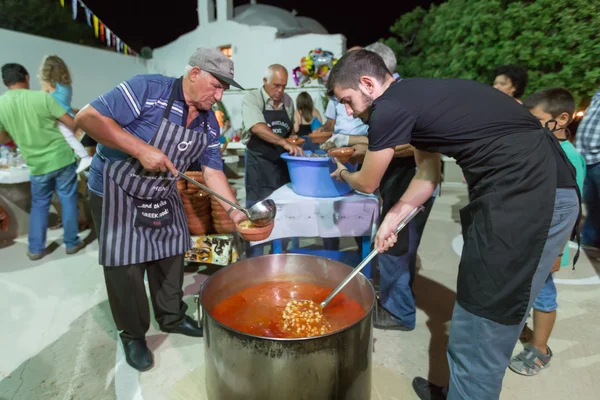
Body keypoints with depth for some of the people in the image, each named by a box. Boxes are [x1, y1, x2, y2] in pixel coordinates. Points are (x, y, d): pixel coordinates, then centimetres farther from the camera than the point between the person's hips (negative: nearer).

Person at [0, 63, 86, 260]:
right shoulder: (42, 97, -10)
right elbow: (72, 123, -8)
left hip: (37, 165, 3)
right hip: (62, 157, -2)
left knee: (39, 204, 17)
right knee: (68, 200, 10)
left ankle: (35, 249, 21)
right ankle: (71, 242, 17)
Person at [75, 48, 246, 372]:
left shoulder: (209, 123, -2)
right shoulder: (147, 89, -22)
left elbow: (213, 171, 1)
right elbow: (87, 118, -23)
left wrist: (234, 211, -8)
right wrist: (141, 149, -32)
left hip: (162, 197, 6)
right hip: (116, 192, -6)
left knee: (171, 257, 14)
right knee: (126, 267, 2)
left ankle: (172, 318, 36)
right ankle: (133, 335, 24)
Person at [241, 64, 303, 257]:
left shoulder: (287, 101, 8)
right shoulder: (252, 99, -10)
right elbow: (257, 128, -27)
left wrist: (294, 141, 2)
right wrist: (284, 142, -37)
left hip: (283, 164, 6)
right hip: (259, 165, -5)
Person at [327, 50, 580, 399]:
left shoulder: (390, 107, -12)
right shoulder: (414, 96, 17)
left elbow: (368, 184, 3)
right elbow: (428, 174, 21)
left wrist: (342, 174, 25)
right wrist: (392, 219, 14)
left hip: (525, 195, -10)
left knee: (481, 329, 1)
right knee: (483, 319, 20)